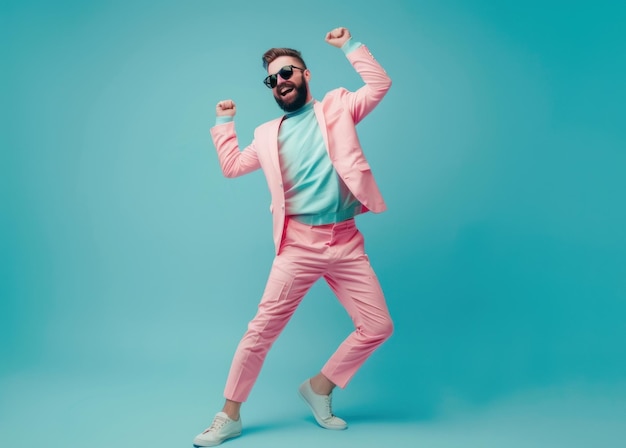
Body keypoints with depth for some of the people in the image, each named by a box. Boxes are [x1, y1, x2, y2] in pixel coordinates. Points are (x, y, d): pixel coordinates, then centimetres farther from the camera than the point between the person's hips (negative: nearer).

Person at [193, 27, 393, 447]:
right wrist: (224, 122, 21)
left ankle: (320, 387, 18)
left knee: (378, 325, -2)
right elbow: (231, 166, 23)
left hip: (346, 242, 0)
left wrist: (350, 45, 2)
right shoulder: (268, 134, 15)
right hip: (300, 243, 0)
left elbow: (380, 84, 0)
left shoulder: (336, 106, 10)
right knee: (263, 329, -4)